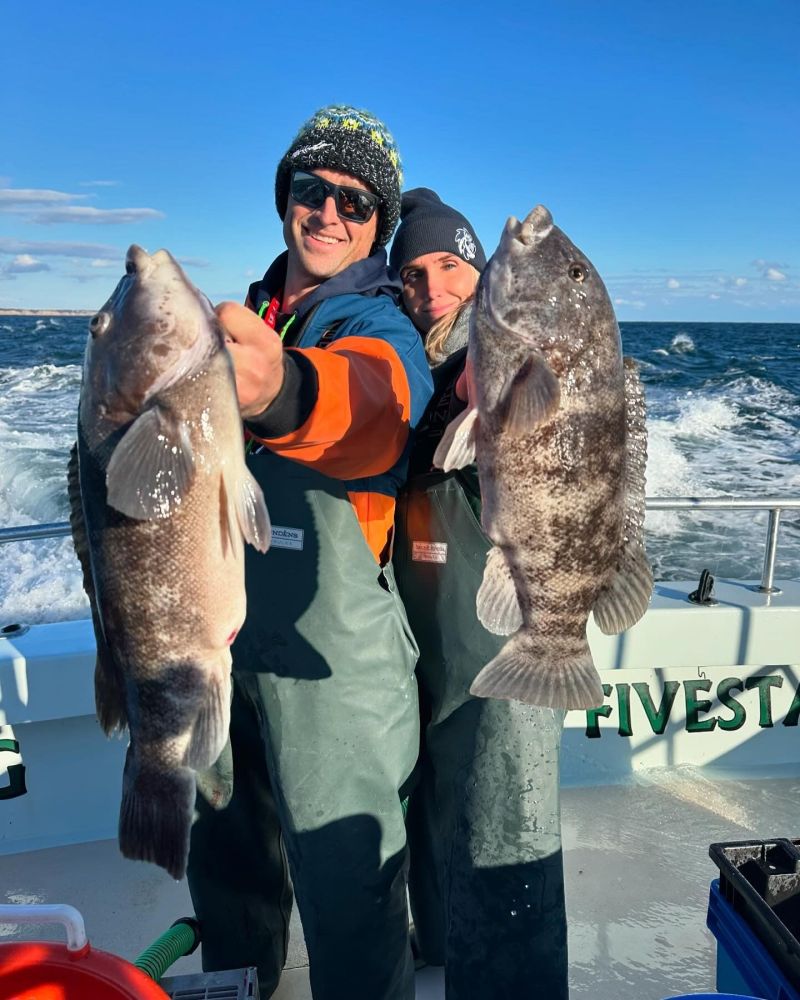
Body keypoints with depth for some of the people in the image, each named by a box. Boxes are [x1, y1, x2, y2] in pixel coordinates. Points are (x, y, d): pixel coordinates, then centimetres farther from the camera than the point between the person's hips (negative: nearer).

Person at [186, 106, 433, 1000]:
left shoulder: (379, 330, -11)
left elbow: (368, 403, -38)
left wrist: (288, 390, -60)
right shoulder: (245, 316, 8)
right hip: (227, 638, 7)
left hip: (333, 656, -6)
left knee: (347, 889, 5)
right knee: (225, 860, 24)